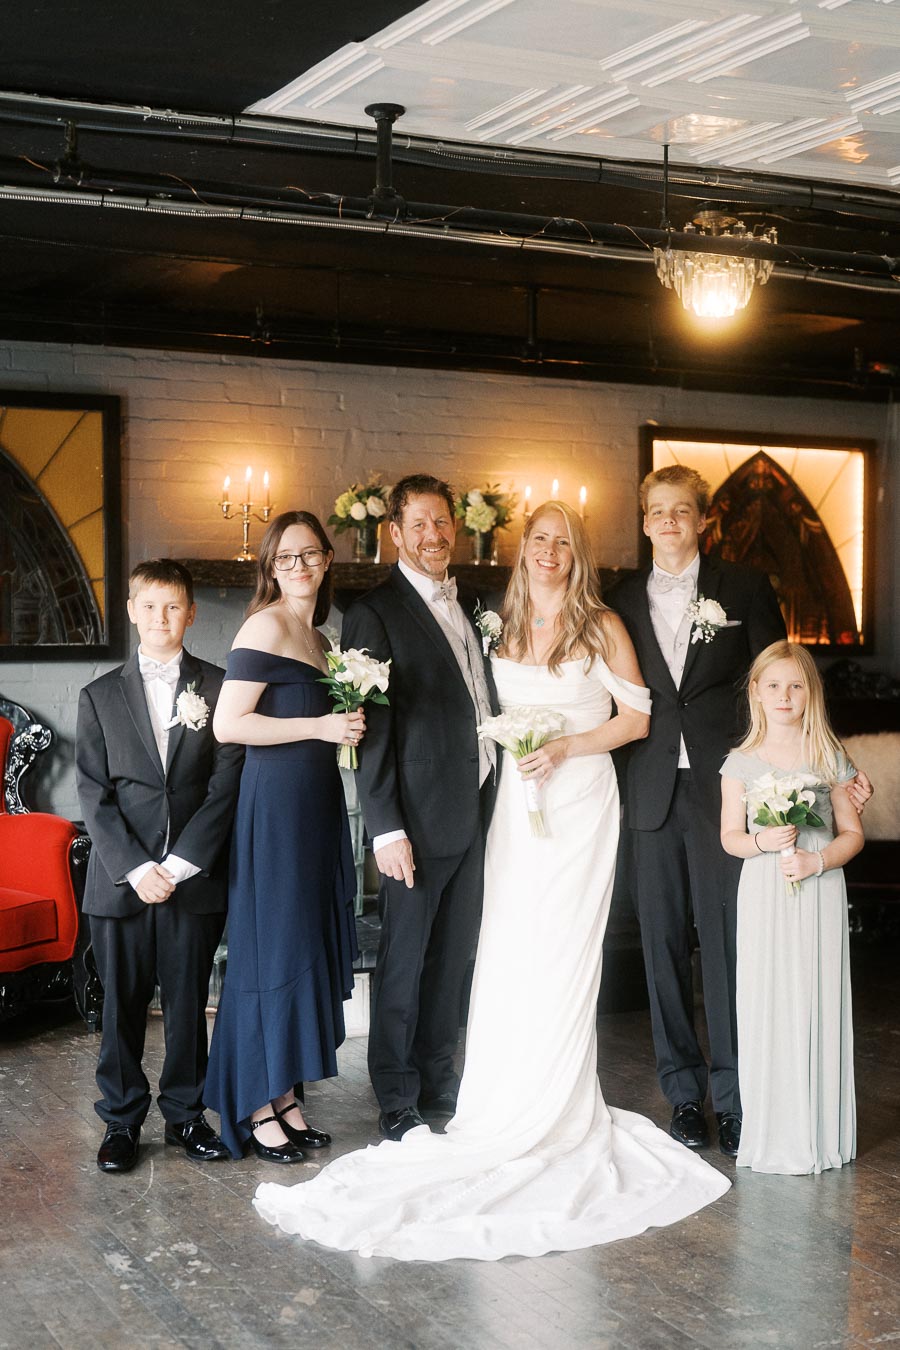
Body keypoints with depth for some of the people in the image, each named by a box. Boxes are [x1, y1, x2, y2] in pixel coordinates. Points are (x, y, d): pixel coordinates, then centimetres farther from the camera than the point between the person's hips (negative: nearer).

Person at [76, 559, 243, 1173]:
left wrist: (180, 863, -11)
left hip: (195, 878, 0)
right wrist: (135, 868, -11)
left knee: (188, 1002, 8)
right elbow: (94, 793, 1)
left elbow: (226, 784, -3)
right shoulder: (100, 696, 7)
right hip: (120, 880, 1)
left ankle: (185, 1113, 23)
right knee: (122, 1005, 7)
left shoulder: (220, 688, 3)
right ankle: (122, 1119, 20)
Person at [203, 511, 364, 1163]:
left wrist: (347, 722, 8)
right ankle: (258, 1110, 8)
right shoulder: (267, 625, -10)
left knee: (310, 945, 11)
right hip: (276, 802, -9)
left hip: (316, 803, 9)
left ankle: (287, 1097, 20)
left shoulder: (316, 635, 16)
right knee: (274, 945, -3)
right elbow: (229, 724, -17)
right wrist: (320, 726, -16)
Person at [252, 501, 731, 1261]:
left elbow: (636, 717, -2)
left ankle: (557, 1115, 8)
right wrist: (512, 744, 1)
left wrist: (565, 748, -11)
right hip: (517, 803, 4)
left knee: (560, 956, -4)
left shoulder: (602, 627, -1)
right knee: (506, 957, -1)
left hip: (579, 804, -3)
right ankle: (506, 1111, 7)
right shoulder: (505, 628, 10)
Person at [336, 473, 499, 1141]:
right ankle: (398, 1105, 14)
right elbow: (373, 728, -12)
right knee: (403, 962, 3)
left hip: (476, 811, 7)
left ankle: (441, 1084, 28)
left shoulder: (467, 606, 14)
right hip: (421, 817, -7)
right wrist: (387, 827, -16)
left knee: (453, 958, 15)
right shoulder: (376, 613, -8)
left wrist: (496, 800, 12)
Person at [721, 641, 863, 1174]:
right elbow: (730, 836, 5)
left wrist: (816, 860, -13)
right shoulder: (742, 761, 3)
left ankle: (821, 1133, 11)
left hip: (820, 893, 0)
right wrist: (762, 841, -15)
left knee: (818, 1004, 1)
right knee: (766, 1005, 0)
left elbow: (852, 833, 4)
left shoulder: (830, 757, 3)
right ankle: (772, 1134, 8)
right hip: (764, 895, 0)